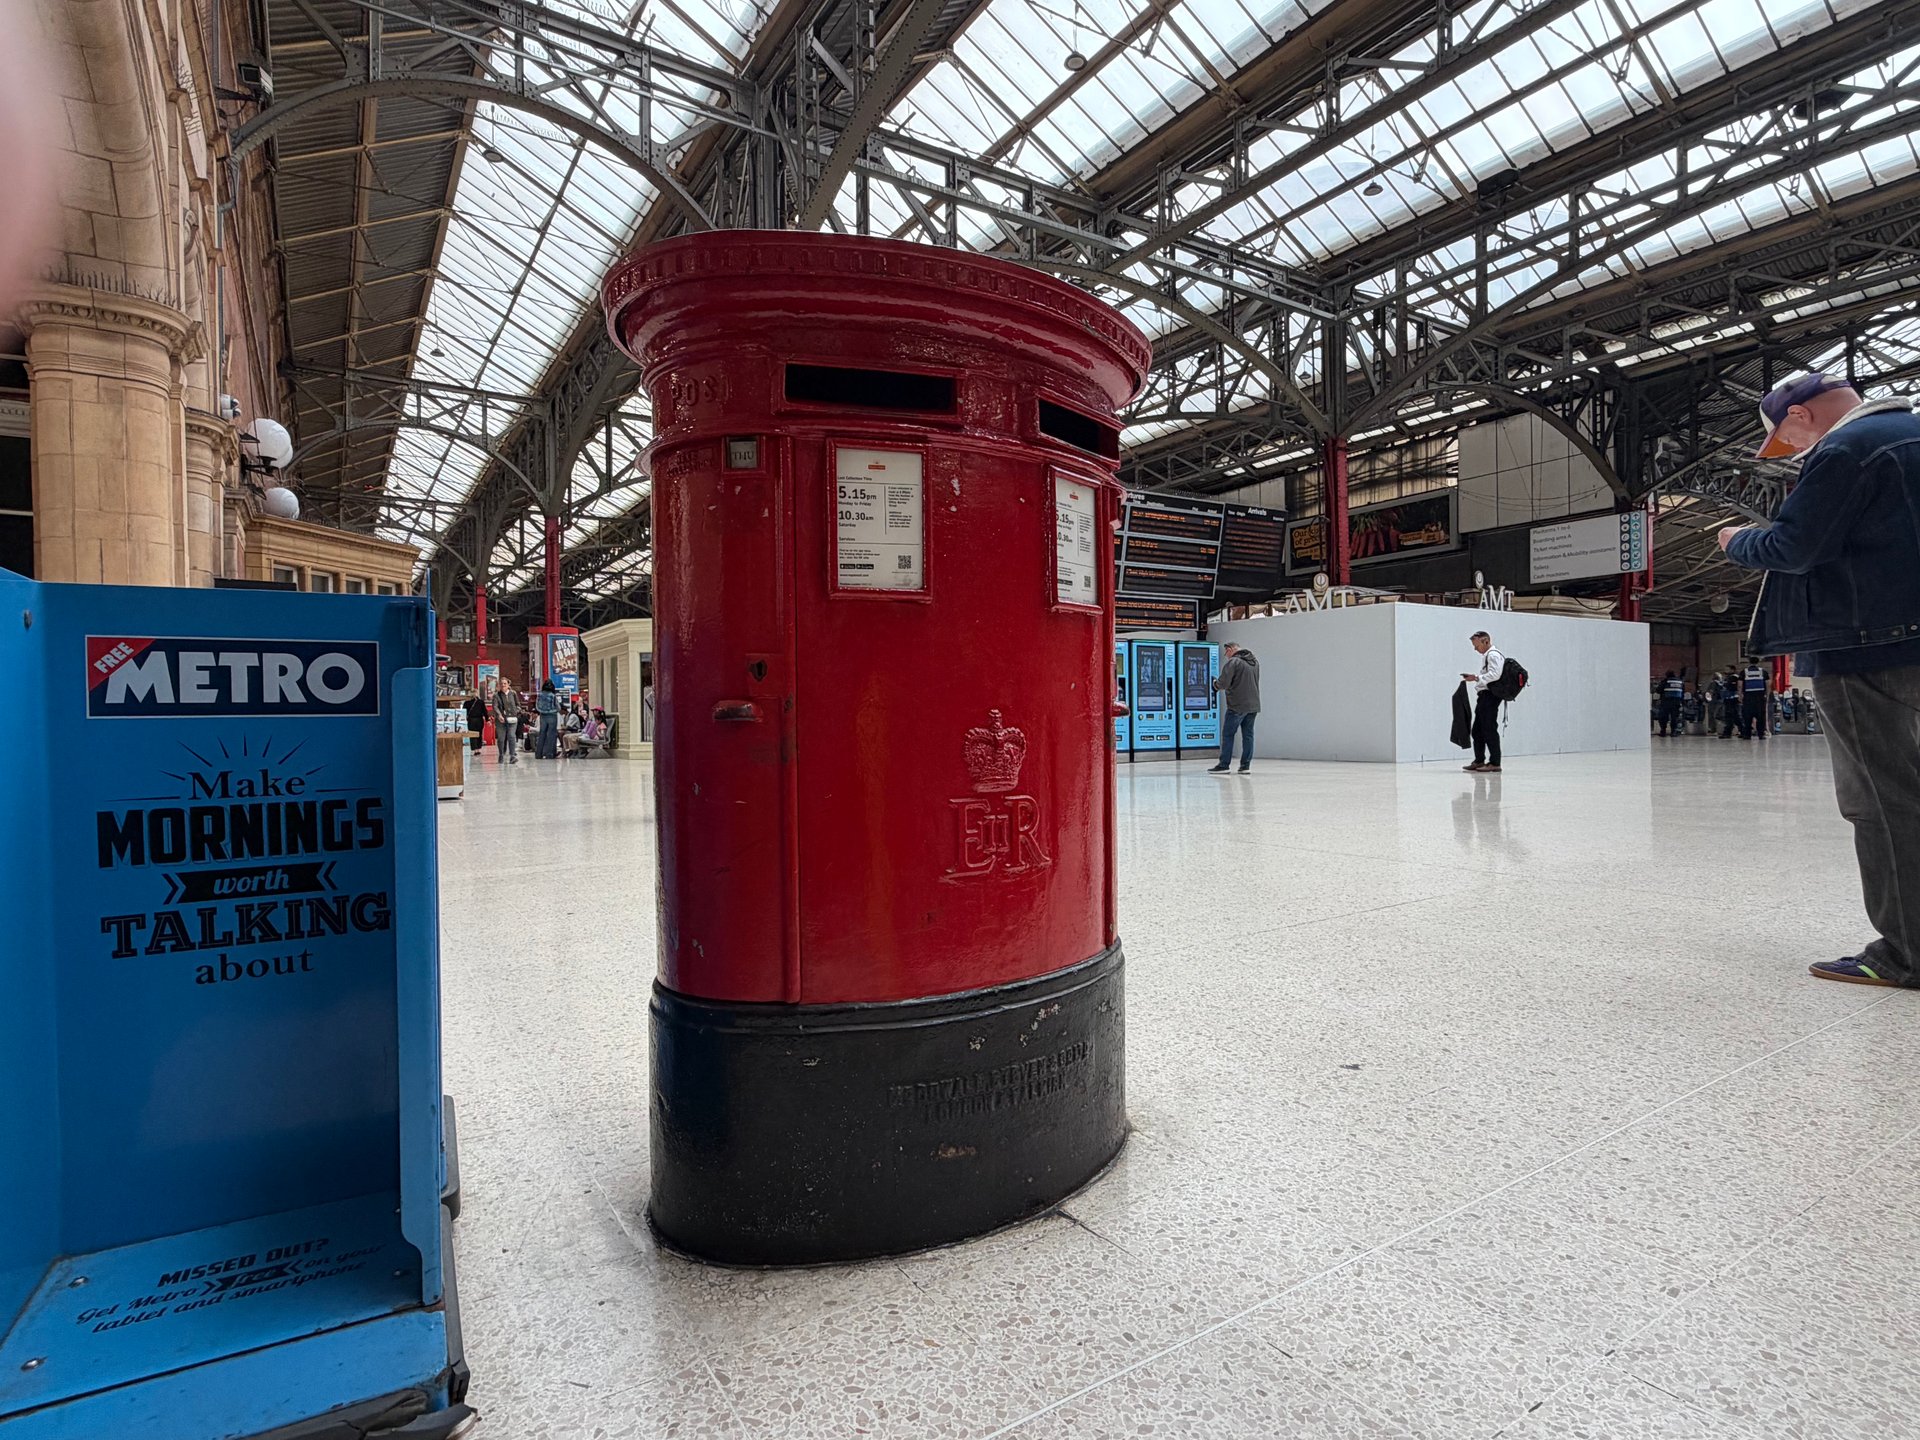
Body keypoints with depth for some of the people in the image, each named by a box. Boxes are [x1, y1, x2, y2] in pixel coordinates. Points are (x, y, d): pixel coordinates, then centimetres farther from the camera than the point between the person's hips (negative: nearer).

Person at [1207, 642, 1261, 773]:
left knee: (1228, 734, 0)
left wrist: (1215, 683, 5)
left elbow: (1223, 683, -17)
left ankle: (1223, 765, 1)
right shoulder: (1254, 662, 14)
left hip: (1237, 706, -7)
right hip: (1253, 705, 7)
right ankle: (1246, 765, 9)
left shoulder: (1233, 662, -12)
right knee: (1248, 735, 9)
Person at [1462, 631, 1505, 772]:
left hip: (1490, 696, -10)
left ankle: (1494, 763, -3)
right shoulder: (1486, 656, 20)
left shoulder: (1493, 655, -11)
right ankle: (1479, 760, 19)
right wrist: (1473, 676, 11)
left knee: (1489, 729, -7)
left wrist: (1476, 677, -19)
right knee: (1477, 730, 13)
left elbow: (1494, 675, -22)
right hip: (1483, 696, 10)